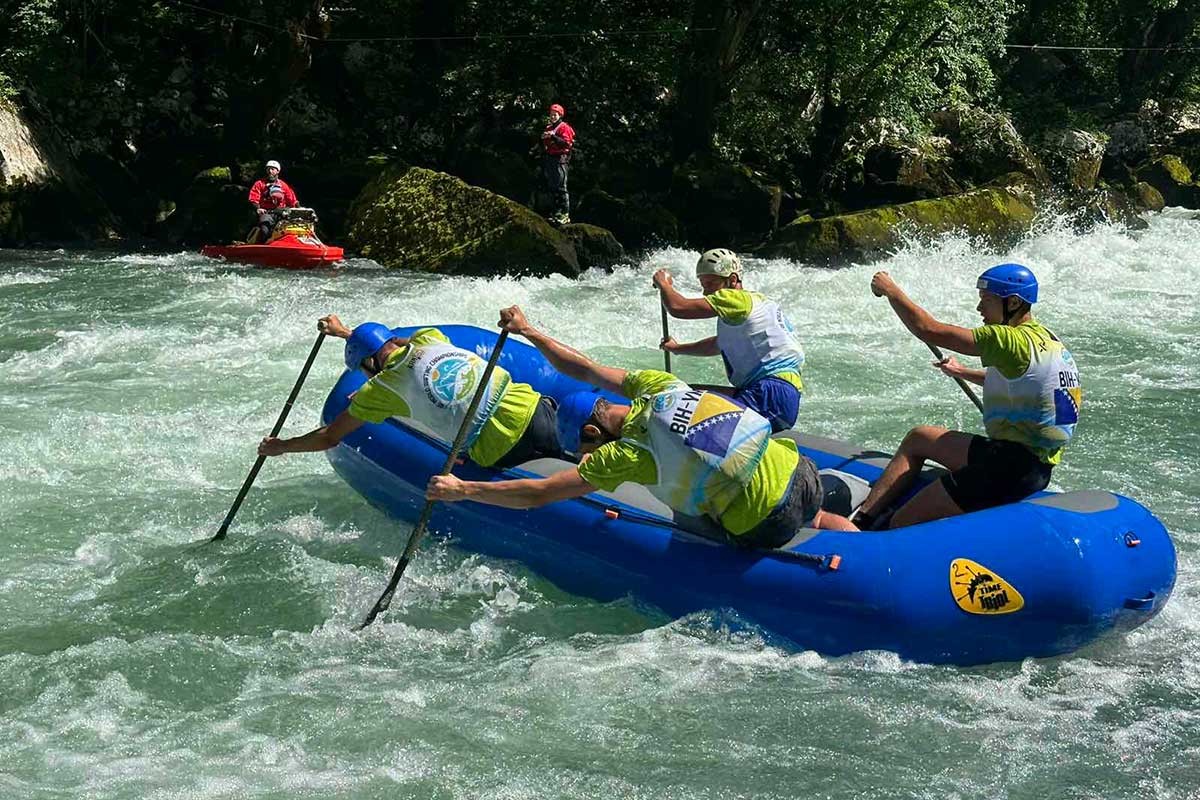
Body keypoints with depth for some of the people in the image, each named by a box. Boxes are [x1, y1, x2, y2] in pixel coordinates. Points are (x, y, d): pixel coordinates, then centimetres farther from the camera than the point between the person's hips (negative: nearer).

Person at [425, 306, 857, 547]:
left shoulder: (630, 455, -12)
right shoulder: (655, 385, 4)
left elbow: (537, 494, -9)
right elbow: (587, 370, 22)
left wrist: (461, 490, -1)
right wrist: (529, 332, 26)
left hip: (766, 524, -6)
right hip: (800, 470, 6)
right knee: (814, 520, 36)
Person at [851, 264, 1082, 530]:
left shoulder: (1013, 341, -19)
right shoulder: (1045, 336, 12)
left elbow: (929, 331, -18)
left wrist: (891, 290, -5)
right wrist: (962, 372, 35)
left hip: (1012, 466, -11)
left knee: (903, 524, -10)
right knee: (918, 438, 22)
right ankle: (863, 518, 19)